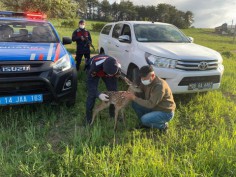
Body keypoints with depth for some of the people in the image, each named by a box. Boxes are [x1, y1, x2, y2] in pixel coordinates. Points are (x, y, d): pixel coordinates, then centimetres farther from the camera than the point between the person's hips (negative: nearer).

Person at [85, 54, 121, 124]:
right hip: (93, 71, -3)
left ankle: (113, 113, 18)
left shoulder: (117, 67, -35)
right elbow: (90, 82, -37)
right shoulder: (95, 65, -46)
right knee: (92, 94, -13)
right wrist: (98, 94, -49)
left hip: (107, 71, 3)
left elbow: (115, 81, -15)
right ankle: (88, 117, 4)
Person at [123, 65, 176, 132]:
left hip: (166, 112, -8)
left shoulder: (159, 86, -30)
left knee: (145, 119, -28)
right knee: (135, 104, -6)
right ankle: (146, 124, 11)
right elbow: (140, 94, 3)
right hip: (154, 107, 8)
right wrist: (131, 95, -19)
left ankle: (163, 125, 1)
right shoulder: (146, 82, -5)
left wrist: (134, 98, -30)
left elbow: (150, 104, -31)